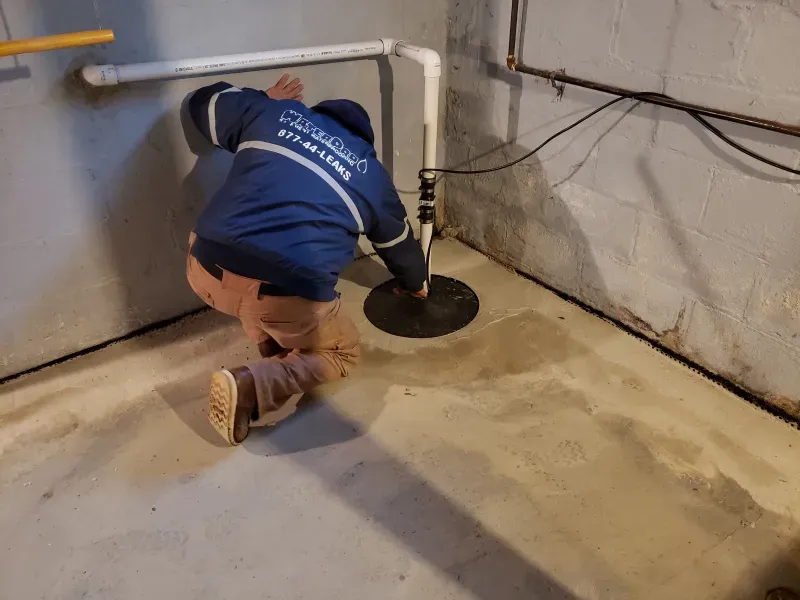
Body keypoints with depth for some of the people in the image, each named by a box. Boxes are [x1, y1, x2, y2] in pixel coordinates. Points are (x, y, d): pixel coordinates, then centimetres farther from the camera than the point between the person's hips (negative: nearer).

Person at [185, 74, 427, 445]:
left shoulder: (272, 113, 17)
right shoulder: (372, 175, 16)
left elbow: (203, 103, 32)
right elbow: (399, 243, 31)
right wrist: (414, 284, 52)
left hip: (206, 270, 4)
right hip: (287, 299, -4)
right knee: (341, 354, 23)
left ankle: (277, 355, 33)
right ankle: (251, 387, 0)